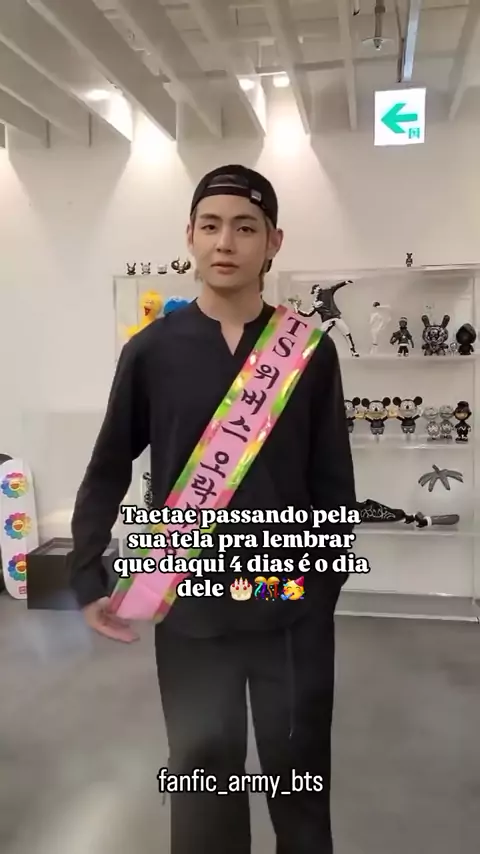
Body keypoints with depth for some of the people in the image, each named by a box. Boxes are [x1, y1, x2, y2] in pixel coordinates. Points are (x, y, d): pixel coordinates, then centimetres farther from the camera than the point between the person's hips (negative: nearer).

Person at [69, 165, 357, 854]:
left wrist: (329, 580, 4)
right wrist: (87, 576, 1)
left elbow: (332, 481, 1)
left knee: (298, 762, 18)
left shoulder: (310, 351, -4)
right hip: (189, 603, 0)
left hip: (293, 600, 1)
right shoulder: (151, 351, -4)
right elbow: (108, 471, 3)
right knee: (203, 764, 16)